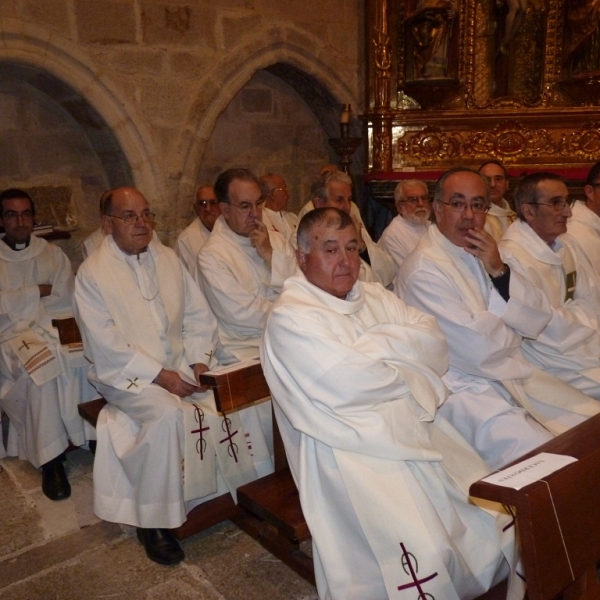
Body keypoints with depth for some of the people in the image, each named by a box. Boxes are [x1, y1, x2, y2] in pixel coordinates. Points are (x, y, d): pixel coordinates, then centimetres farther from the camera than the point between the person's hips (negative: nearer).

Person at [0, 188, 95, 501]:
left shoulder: (53, 254, 16)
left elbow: (66, 301, 3)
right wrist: (38, 292, -4)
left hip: (52, 330, 2)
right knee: (43, 369, -36)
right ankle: (50, 460, -27)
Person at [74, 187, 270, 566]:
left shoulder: (168, 259, 8)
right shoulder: (92, 273, -7)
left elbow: (199, 315, 7)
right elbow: (106, 344, -14)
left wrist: (199, 361, -8)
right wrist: (159, 375, -19)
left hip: (180, 365, 5)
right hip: (127, 373, -4)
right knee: (169, 414, -32)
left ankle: (241, 492, 2)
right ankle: (153, 519, -13)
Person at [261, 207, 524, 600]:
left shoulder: (375, 297, 13)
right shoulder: (289, 317, -8)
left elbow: (433, 340, 2)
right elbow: (346, 386, -19)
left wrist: (374, 343, -13)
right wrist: (411, 375, -4)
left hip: (416, 426, 7)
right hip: (350, 447, -7)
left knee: (494, 510, 0)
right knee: (419, 550, -23)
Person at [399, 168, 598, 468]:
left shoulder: (484, 253, 9)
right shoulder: (423, 270, -17)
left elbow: (538, 320, 2)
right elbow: (477, 349, -21)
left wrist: (500, 271, -13)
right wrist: (512, 333, 0)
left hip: (516, 374, 8)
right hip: (466, 386, -8)